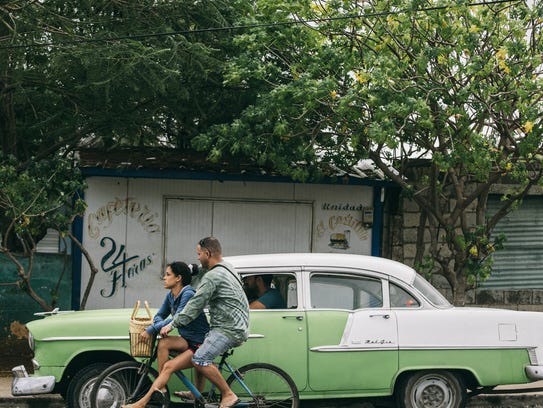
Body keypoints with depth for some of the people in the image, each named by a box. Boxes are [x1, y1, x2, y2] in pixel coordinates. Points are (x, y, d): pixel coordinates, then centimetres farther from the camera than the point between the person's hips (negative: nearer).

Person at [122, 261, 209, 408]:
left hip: (201, 344, -7)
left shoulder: (188, 294, -19)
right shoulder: (171, 296, 7)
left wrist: (151, 330, -24)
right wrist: (161, 325, -11)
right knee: (163, 343, -21)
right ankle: (161, 389, -16)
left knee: (169, 366, -21)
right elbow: (159, 316, 14)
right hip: (187, 341, 7)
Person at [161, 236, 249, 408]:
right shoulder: (227, 267, 15)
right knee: (201, 354, 21)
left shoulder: (212, 276, -16)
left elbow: (195, 306, -17)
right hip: (237, 326, 11)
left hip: (229, 330, -11)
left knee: (200, 360, -20)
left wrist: (172, 325, -11)